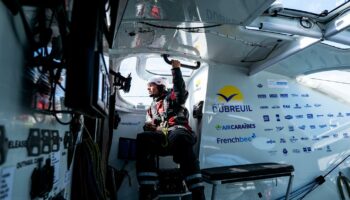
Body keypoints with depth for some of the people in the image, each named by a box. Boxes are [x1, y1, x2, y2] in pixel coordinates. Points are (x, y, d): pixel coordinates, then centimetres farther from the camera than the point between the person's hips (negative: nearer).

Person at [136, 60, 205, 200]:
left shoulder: (171, 96, 20)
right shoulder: (152, 107, 36)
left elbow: (180, 89, -3)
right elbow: (149, 124, 25)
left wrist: (176, 69, -6)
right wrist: (149, 126, 1)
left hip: (177, 131, -4)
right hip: (160, 137, 4)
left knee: (180, 139, -42)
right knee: (143, 138, -30)